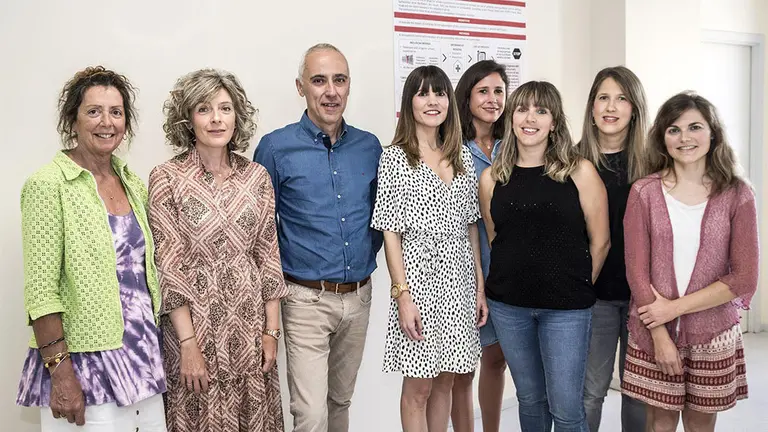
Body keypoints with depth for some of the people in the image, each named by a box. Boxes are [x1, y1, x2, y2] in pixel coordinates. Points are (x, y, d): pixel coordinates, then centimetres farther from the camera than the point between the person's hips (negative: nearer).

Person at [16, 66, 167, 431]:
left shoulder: (133, 184, 8)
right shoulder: (49, 185, -10)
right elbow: (41, 290, -14)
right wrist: (60, 372, -17)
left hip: (143, 357, 6)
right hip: (84, 363, -6)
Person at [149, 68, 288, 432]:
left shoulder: (257, 177, 3)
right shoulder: (166, 178, -7)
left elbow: (268, 256, 5)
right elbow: (168, 266, -9)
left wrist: (271, 330, 2)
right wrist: (188, 343, -12)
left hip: (249, 323, 3)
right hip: (194, 323, -3)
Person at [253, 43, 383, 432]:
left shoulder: (370, 147, 4)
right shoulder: (276, 147, -8)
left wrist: (367, 255, 6)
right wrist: (278, 278, -3)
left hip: (359, 297, 4)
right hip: (307, 299, -4)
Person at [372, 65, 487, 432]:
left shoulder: (462, 156, 9)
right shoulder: (396, 157, -5)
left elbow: (472, 226, 11)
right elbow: (390, 232, -8)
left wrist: (480, 286, 8)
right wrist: (402, 294, -13)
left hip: (459, 279, 5)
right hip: (418, 277, -4)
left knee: (445, 381, 14)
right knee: (418, 386, 4)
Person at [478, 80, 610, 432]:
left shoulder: (580, 172, -7)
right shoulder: (492, 178, 1)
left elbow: (599, 241, -1)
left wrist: (578, 286, 6)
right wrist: (518, 278, 11)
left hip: (567, 307, -2)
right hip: (507, 305, 3)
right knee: (530, 398, 16)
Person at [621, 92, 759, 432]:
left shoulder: (737, 195, -3)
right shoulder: (644, 193, -4)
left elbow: (744, 278, -7)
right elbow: (636, 270, -6)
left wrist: (675, 307, -13)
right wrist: (660, 335, -11)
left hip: (713, 337, 1)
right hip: (652, 334, 0)